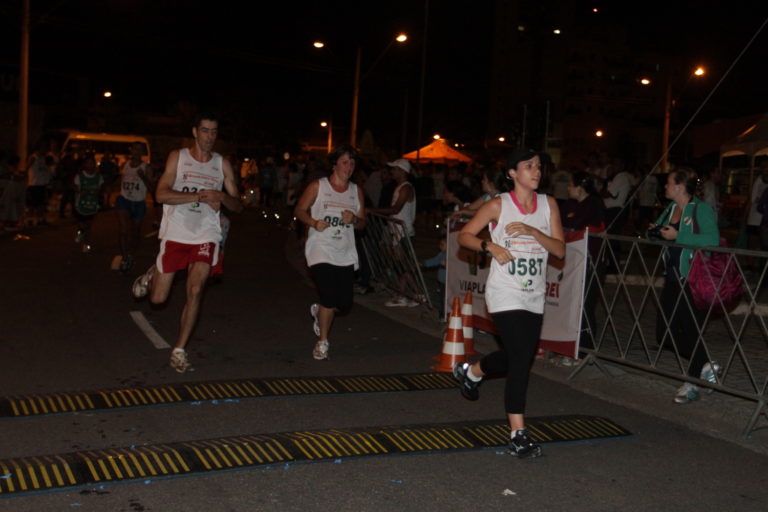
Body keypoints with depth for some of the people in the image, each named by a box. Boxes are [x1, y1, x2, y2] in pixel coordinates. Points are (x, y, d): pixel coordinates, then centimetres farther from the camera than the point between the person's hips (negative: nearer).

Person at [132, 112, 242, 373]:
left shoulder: (222, 164, 8)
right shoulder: (178, 157, 0)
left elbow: (237, 205, 10)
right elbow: (161, 194, -13)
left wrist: (222, 197, -13)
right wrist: (200, 196, -21)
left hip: (205, 236, 1)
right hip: (175, 234, -1)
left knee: (195, 290, -14)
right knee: (158, 298, 4)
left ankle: (179, 351, -2)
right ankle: (151, 275, 41)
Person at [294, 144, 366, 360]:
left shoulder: (356, 191, 11)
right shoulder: (317, 186, 1)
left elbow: (362, 223, 14)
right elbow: (299, 210, 2)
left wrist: (354, 219, -10)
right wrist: (314, 222, -17)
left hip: (345, 254, 4)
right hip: (321, 251, -4)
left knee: (345, 303, 1)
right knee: (329, 298, -15)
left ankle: (319, 311, 38)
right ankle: (322, 342, 8)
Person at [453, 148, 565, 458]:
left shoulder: (548, 205, 4)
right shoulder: (498, 206, -5)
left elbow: (560, 249, -2)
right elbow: (464, 235, -1)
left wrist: (532, 231, -17)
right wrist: (490, 245, -18)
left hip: (534, 296, 5)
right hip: (505, 294, -5)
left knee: (518, 357, 17)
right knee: (520, 361, -14)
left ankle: (470, 372, 47)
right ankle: (518, 435, -7)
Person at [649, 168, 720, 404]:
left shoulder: (701, 209, -12)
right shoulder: (670, 208, 12)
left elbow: (713, 240, -26)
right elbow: (665, 234, 25)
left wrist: (677, 236, -25)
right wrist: (656, 231, 2)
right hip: (672, 279, 9)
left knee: (691, 330, -2)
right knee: (664, 333, 8)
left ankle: (692, 383, 15)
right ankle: (704, 366, 25)